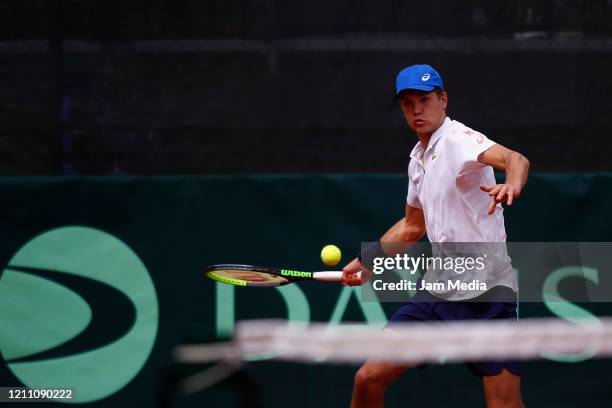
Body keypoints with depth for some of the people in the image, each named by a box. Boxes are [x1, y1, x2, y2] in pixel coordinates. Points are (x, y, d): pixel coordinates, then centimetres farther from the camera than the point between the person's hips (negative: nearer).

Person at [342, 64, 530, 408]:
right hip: (438, 293, 8)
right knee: (369, 379, 4)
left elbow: (514, 159, -34)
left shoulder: (459, 139, -12)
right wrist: (367, 261, 30)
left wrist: (512, 185, -56)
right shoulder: (418, 158, 14)